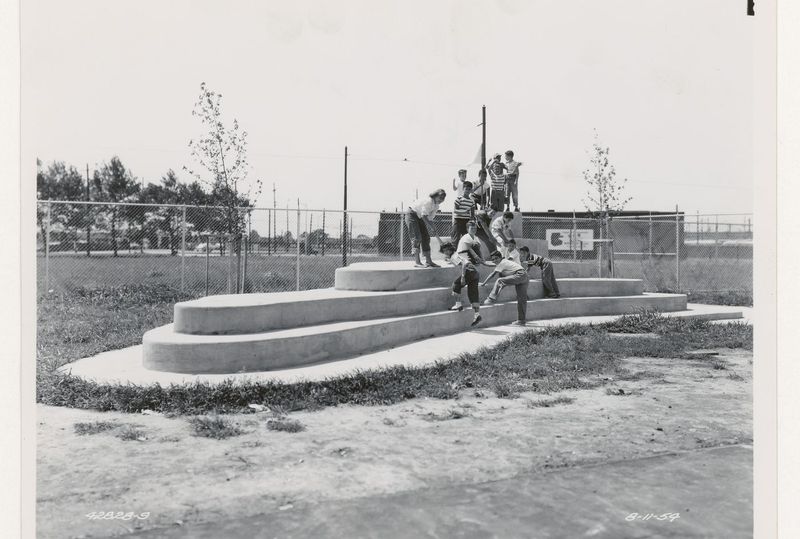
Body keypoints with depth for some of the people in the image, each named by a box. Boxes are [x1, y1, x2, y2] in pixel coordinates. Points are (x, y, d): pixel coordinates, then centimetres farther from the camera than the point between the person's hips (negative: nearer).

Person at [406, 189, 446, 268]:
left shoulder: (436, 206, 3)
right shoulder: (428, 201, -26)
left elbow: (429, 219, 5)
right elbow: (424, 216, -27)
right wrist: (431, 226, -30)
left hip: (419, 217, 9)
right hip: (411, 214, -9)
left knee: (426, 238, 3)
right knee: (416, 237, -17)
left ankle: (428, 261, 7)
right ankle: (417, 262, -19)